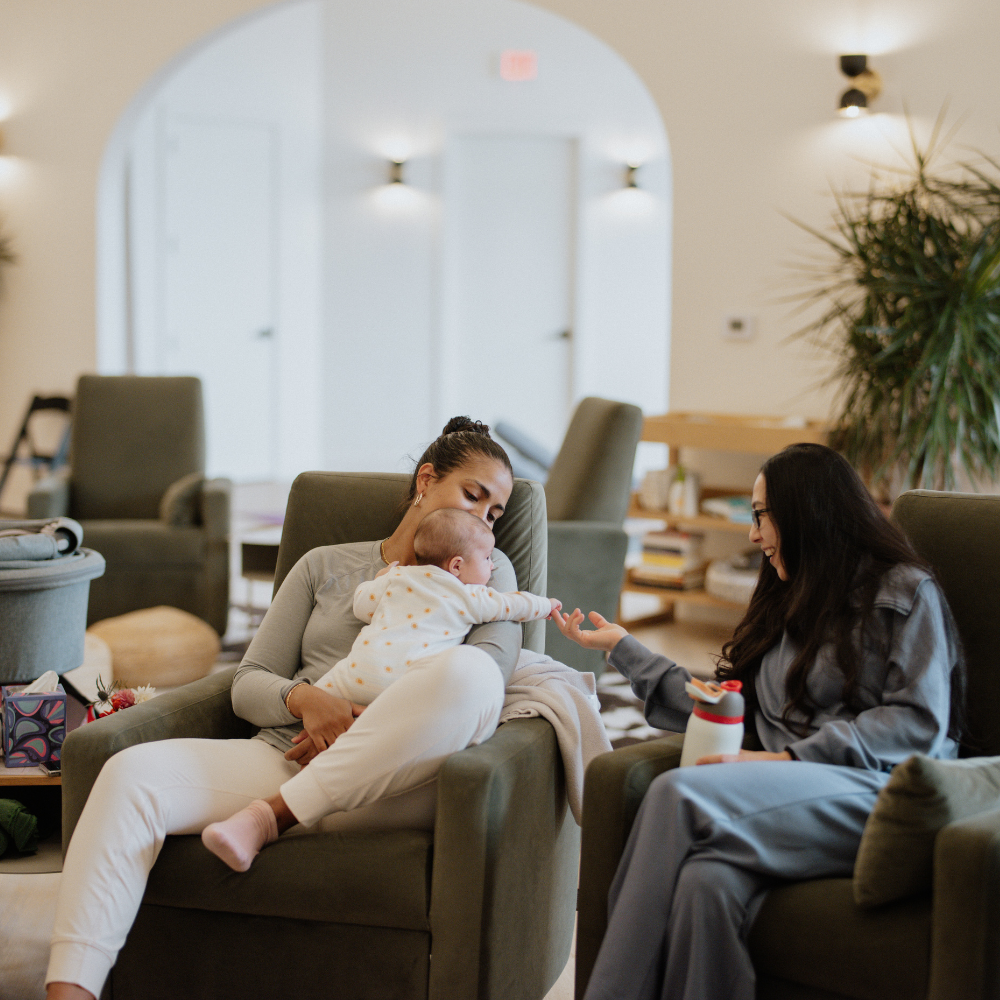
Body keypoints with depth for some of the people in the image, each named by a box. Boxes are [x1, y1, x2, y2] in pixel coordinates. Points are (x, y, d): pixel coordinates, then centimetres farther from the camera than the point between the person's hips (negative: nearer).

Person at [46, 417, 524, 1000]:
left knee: (469, 671, -34)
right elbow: (248, 684, 17)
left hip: (392, 780, -2)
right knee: (130, 772, -24)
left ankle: (267, 818, -28)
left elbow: (492, 666, 0)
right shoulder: (325, 567, 25)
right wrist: (304, 700, -9)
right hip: (283, 755, 2)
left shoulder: (487, 570, 21)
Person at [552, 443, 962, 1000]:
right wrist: (622, 648, 30)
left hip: (872, 791, -5)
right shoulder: (785, 603, 32)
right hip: (789, 793, 5)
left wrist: (787, 759, -12)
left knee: (679, 794, -30)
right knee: (707, 881, -33)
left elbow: (921, 723, -4)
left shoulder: (905, 591, 10)